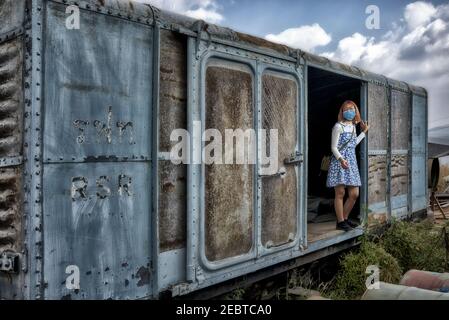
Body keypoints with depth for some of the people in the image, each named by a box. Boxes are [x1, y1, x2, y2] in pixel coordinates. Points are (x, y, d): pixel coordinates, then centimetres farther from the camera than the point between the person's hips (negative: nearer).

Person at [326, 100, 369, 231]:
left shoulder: (353, 126, 16)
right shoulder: (338, 126, -6)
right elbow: (334, 147, -9)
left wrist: (364, 131, 27)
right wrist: (341, 159, -25)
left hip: (351, 162, 8)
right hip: (339, 162, -7)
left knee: (354, 194, 5)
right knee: (340, 193, -5)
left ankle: (344, 218, 20)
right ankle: (340, 222, 3)